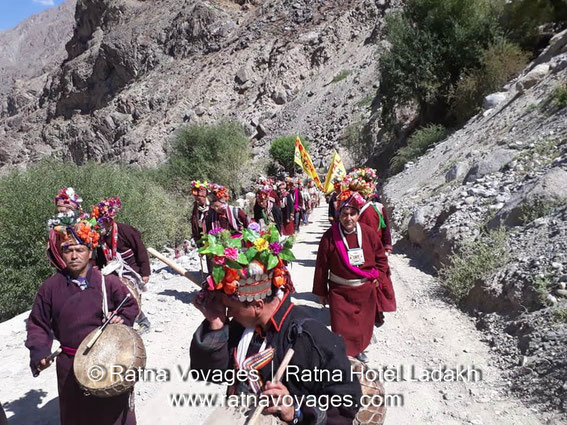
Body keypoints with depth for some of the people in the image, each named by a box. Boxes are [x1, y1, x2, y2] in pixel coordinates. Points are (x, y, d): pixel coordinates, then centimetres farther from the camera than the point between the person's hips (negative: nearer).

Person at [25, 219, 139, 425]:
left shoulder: (108, 282, -8)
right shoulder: (50, 287, -4)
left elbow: (131, 306, 3)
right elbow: (38, 324, 3)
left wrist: (123, 319, -16)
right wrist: (39, 351, -11)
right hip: (71, 365, 1)